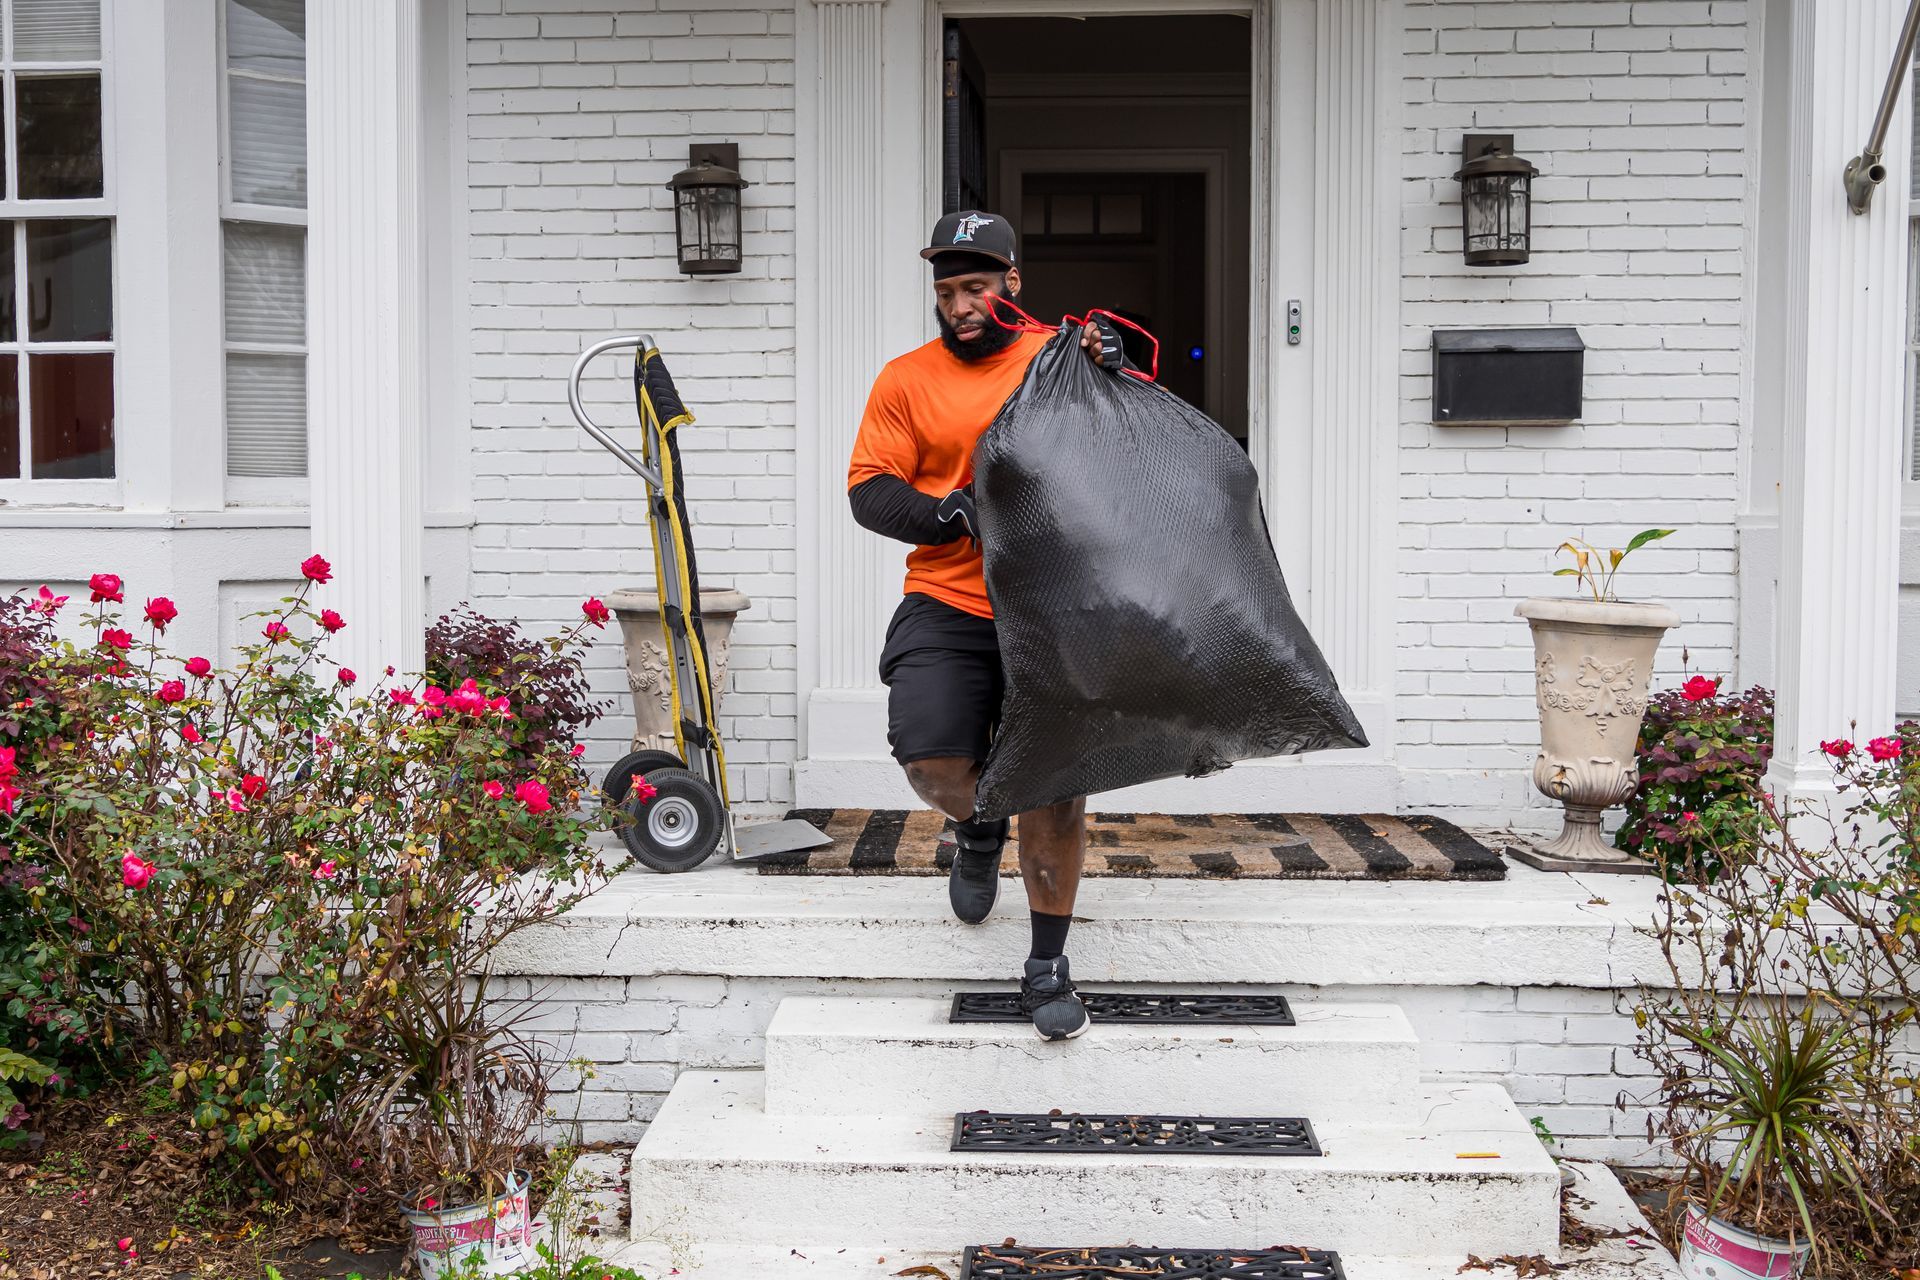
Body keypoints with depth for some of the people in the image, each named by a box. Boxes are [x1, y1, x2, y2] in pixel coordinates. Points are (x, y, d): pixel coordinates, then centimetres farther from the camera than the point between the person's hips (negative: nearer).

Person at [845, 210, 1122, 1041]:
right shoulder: (908, 379, 6)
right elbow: (869, 491, 1)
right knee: (932, 761, -17)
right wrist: (955, 514, -15)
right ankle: (977, 827, 22)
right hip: (948, 608, 0)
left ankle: (1048, 966, 16)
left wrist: (1112, 377, -14)